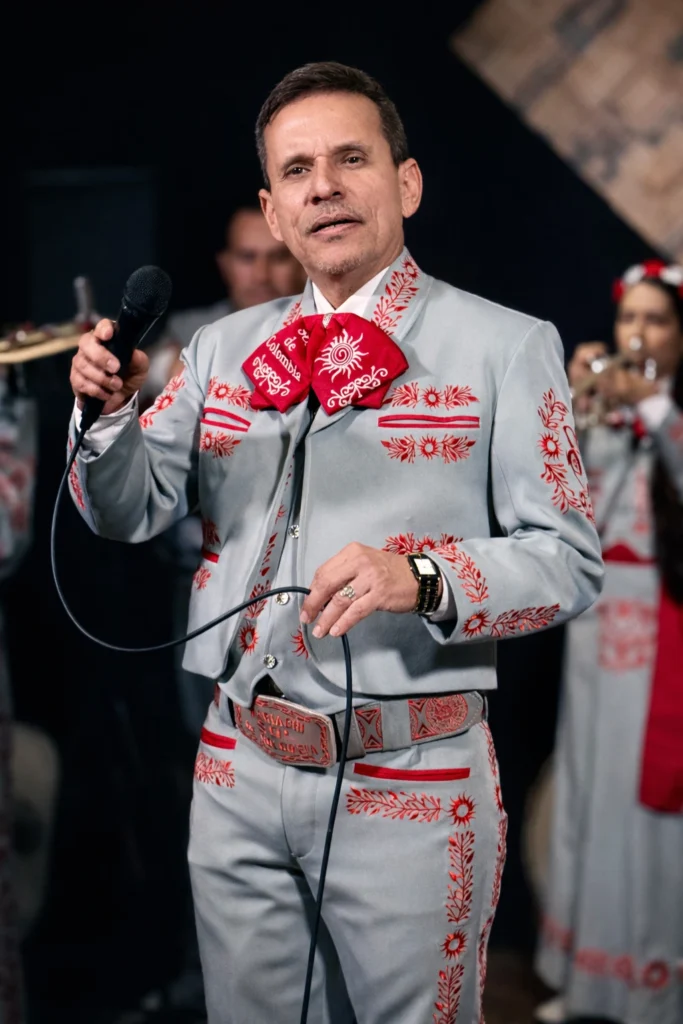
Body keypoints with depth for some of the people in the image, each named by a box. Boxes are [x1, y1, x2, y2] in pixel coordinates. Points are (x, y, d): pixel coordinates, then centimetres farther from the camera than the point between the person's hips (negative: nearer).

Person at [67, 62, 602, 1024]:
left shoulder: (505, 346, -4)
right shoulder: (223, 349, 10)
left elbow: (568, 560, -8)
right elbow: (132, 512, 9)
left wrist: (420, 578, -24)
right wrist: (110, 409, -11)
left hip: (410, 783, -4)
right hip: (239, 772, 4)